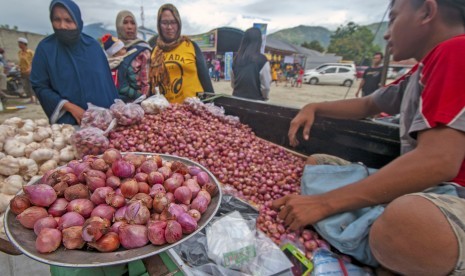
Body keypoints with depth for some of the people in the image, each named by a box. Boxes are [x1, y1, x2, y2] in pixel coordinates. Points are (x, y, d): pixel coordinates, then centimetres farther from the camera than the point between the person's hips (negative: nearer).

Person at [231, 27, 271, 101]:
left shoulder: (237, 58, 1)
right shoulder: (262, 59, -13)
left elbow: (232, 83, 9)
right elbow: (265, 85, -10)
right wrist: (265, 98, 8)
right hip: (255, 100, -4)